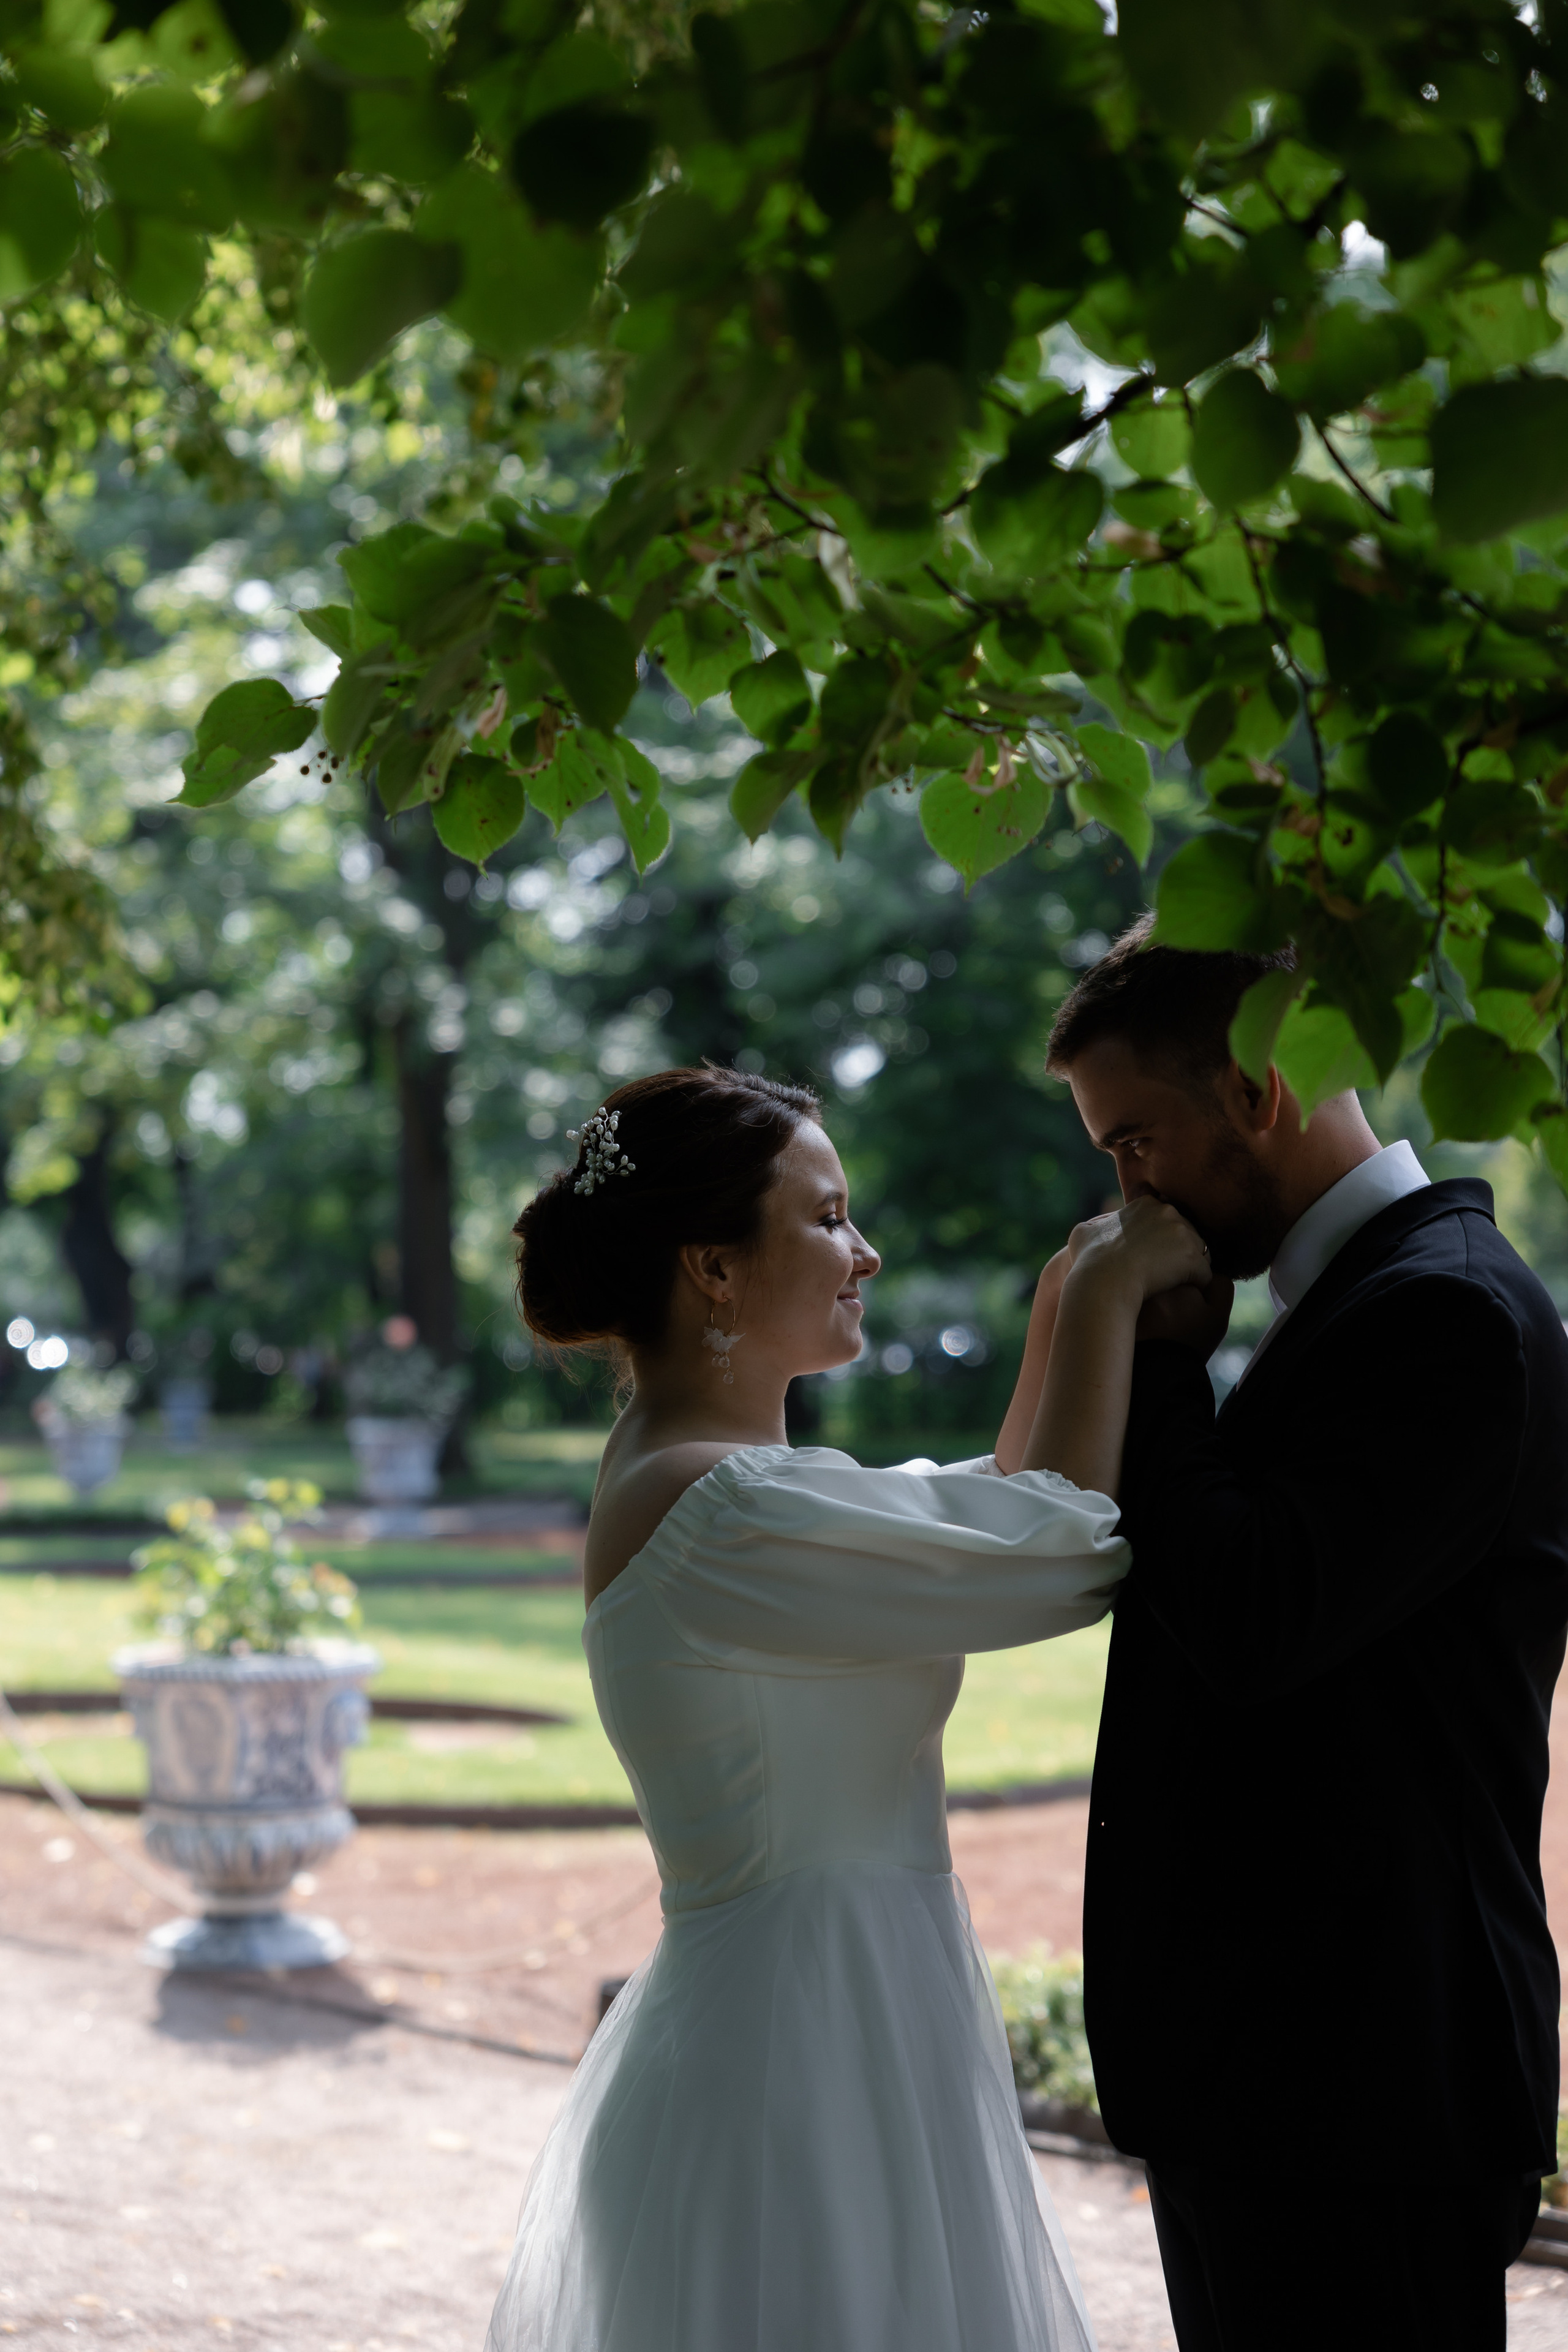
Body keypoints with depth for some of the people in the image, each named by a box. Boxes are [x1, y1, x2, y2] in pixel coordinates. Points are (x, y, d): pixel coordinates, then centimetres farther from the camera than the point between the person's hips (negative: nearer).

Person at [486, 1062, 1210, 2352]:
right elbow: (1064, 1553, -15)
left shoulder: (698, 1472, 11)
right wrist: (1105, 1298, -4)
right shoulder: (719, 1509, -20)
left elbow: (1001, 1518, 22)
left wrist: (1087, 1309, 16)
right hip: (806, 2065, -10)